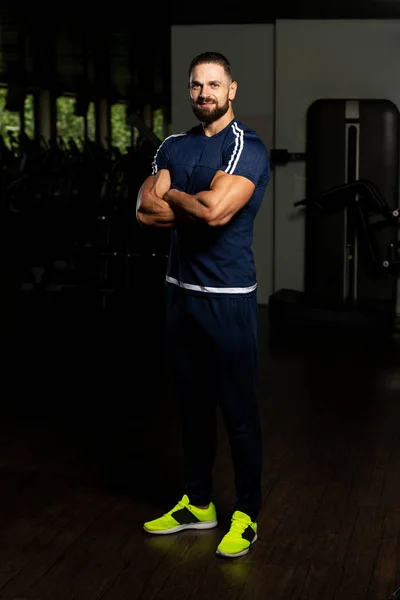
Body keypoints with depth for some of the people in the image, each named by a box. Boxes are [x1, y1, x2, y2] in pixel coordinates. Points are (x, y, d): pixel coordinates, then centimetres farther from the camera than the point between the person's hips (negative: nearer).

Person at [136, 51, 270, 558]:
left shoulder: (246, 147, -9)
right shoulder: (174, 146, 10)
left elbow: (216, 211, -24)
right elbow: (145, 212, -2)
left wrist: (171, 196, -6)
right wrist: (198, 205, -14)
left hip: (227, 296, -6)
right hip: (180, 289, 6)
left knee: (238, 408, 1)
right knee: (192, 402, 15)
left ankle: (246, 515, 14)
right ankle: (197, 504, 29)